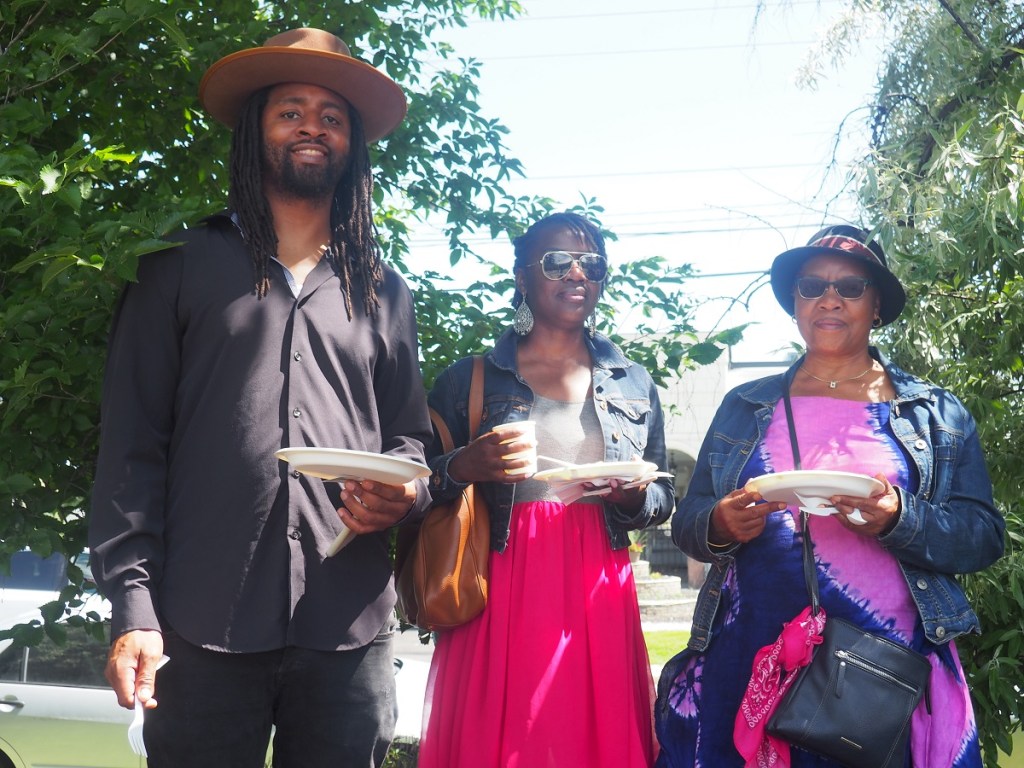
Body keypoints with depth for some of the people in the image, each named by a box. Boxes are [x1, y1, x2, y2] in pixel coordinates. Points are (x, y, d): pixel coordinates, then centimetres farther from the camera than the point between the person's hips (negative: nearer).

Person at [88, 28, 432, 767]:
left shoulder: (385, 293, 17)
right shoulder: (181, 270, 10)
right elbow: (132, 447, 4)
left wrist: (404, 492, -5)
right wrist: (133, 606, -6)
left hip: (350, 628, 2)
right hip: (205, 627, -2)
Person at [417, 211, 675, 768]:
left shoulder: (634, 386, 13)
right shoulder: (470, 379, 5)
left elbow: (663, 497, 17)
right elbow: (419, 486, 5)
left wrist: (634, 496, -5)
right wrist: (465, 468, -14)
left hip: (599, 599, 2)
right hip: (501, 600, -2)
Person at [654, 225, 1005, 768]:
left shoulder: (936, 413, 8)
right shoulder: (745, 407, 14)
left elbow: (984, 537, 1)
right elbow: (687, 521, 14)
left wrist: (898, 520, -17)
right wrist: (720, 525, -9)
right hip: (746, 668, 2)